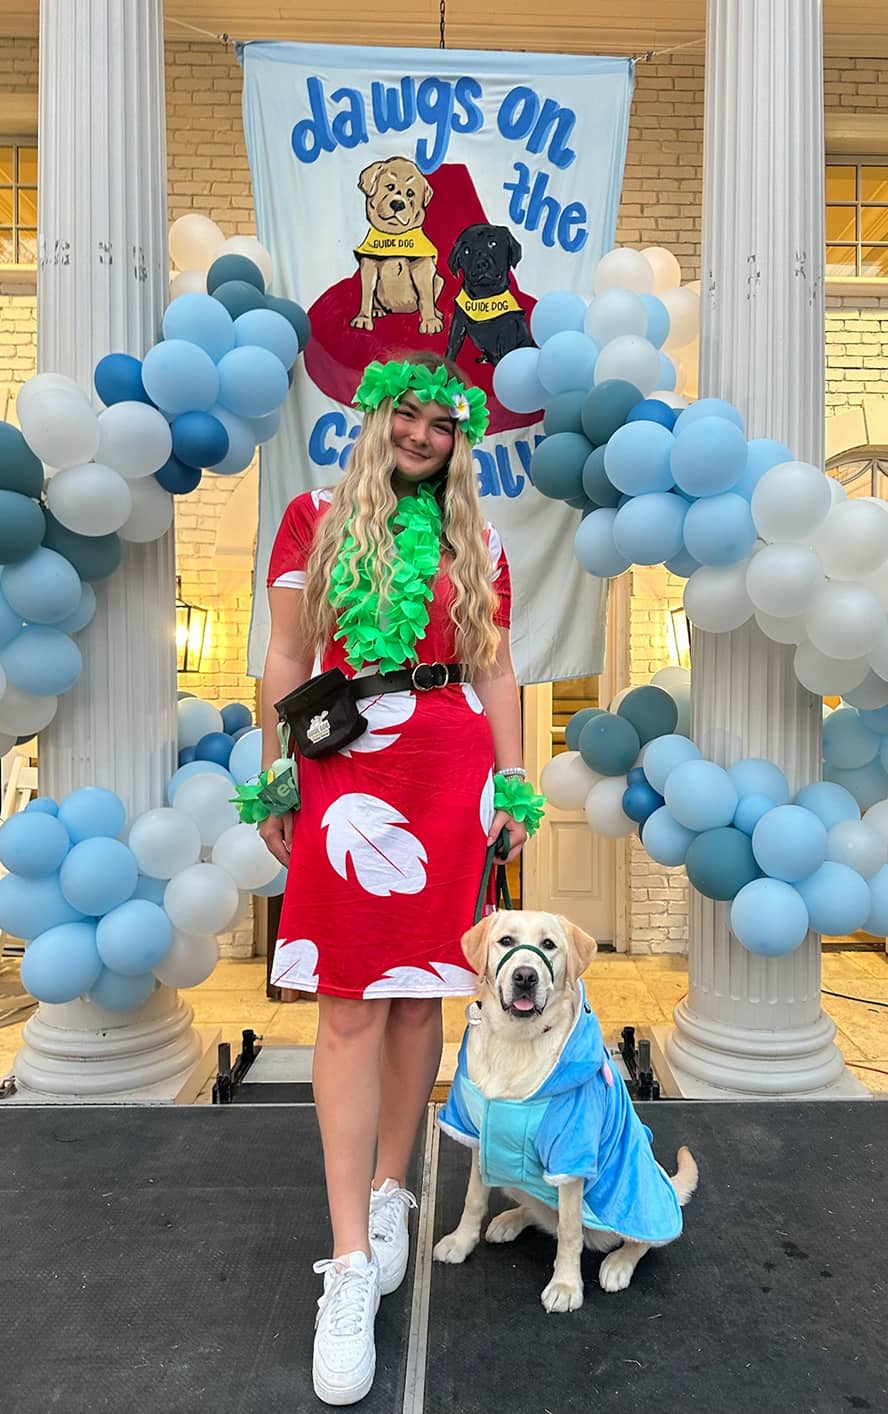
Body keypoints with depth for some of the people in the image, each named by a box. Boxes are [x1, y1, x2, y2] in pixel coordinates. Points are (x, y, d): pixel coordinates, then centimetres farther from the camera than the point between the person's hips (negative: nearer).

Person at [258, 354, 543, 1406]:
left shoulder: (477, 546, 13)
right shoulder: (316, 519, 10)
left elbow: (495, 674, 12)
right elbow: (286, 663, 6)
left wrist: (512, 787, 6)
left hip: (452, 777, 2)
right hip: (346, 776, -1)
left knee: (419, 992, 7)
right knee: (351, 1005, -2)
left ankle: (388, 1193, 27)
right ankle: (350, 1262, 7)